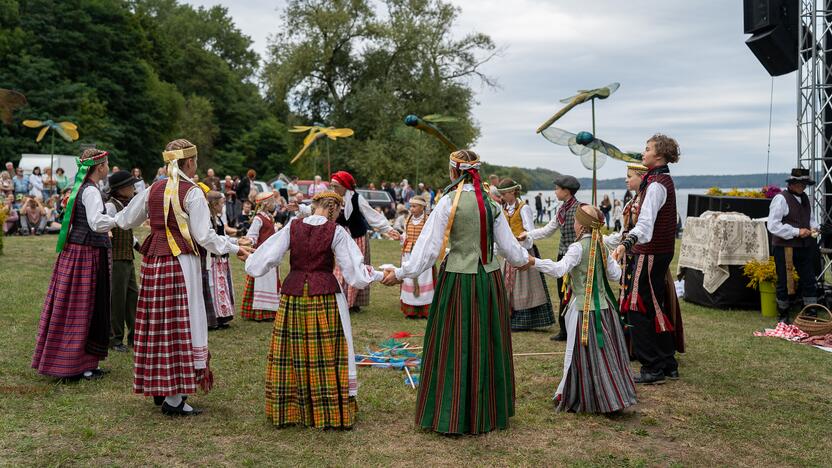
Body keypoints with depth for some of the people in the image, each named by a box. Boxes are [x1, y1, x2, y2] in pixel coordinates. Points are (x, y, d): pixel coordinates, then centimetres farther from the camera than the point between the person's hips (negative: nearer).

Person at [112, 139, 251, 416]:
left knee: (157, 323, 13)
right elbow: (204, 235, -12)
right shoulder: (192, 193, -9)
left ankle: (158, 387, 23)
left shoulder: (153, 190, 9)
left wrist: (114, 219, 44)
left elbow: (126, 220, 21)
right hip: (180, 262, -6)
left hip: (153, 261, 7)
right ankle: (173, 398, 1)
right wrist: (234, 249, -2)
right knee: (182, 324, -2)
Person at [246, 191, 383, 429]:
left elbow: (263, 260, 3)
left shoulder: (292, 227, 1)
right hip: (325, 297, -3)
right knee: (327, 355, 4)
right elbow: (355, 271, -5)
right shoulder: (336, 232, -6)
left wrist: (249, 260, 24)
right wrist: (379, 274, 11)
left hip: (293, 296, 3)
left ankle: (288, 410, 18)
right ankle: (331, 412, 11)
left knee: (291, 354, 10)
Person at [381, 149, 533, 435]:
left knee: (454, 347, 6)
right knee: (487, 345, 14)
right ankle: (488, 413, 26)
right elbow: (508, 244, 9)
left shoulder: (448, 202, -9)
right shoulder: (490, 202, 3)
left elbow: (429, 246, -9)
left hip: (458, 281, -4)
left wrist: (400, 274, 0)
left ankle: (452, 417, 15)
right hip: (490, 279, 4)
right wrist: (524, 259, 30)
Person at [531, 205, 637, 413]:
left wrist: (534, 261, -34)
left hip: (584, 309, -7)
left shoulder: (578, 247, -14)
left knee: (583, 354, 0)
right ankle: (614, 395, 23)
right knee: (606, 352, 15)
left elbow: (560, 269, -29)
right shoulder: (601, 246, 6)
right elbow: (615, 274, 13)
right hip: (604, 306, 7)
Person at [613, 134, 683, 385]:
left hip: (649, 255, -10)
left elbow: (646, 220, -33)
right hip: (661, 251, 10)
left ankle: (652, 368, -1)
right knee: (656, 309, 15)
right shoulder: (665, 180, 15)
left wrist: (627, 242, -48)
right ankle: (668, 364, 22)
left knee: (639, 310, -6)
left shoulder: (656, 184, -17)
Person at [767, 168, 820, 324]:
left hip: (804, 246, 7)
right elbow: (772, 225, -19)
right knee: (784, 282, 3)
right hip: (785, 248, -7)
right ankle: (782, 315, 16)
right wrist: (797, 232, -19)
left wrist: (813, 227, 4)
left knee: (809, 280, 9)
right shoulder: (781, 199, -13)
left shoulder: (805, 198, 12)